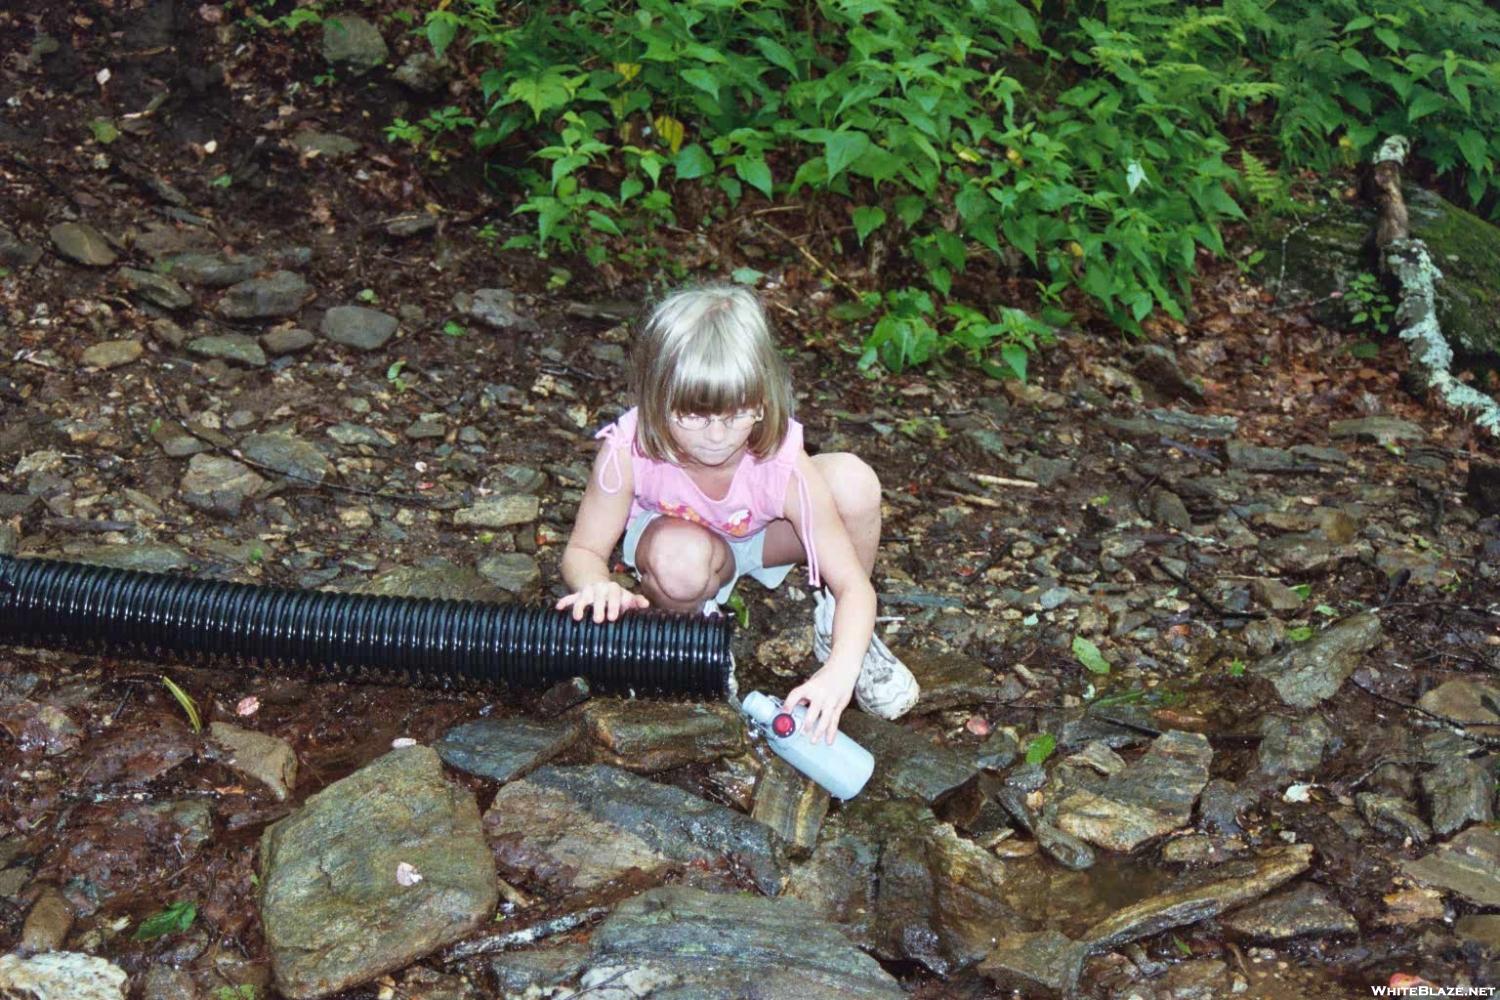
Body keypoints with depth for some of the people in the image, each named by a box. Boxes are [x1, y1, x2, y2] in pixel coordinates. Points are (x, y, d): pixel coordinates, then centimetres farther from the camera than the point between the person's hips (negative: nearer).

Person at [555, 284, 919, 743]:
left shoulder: (783, 464, -35)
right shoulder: (628, 452, -35)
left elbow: (855, 584, -32)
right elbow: (583, 552, -23)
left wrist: (839, 672, -50)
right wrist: (598, 585, -49)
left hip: (760, 536, 1)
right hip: (675, 531, -1)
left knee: (853, 481, -30)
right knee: (681, 558, -41)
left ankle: (832, 621, -2)